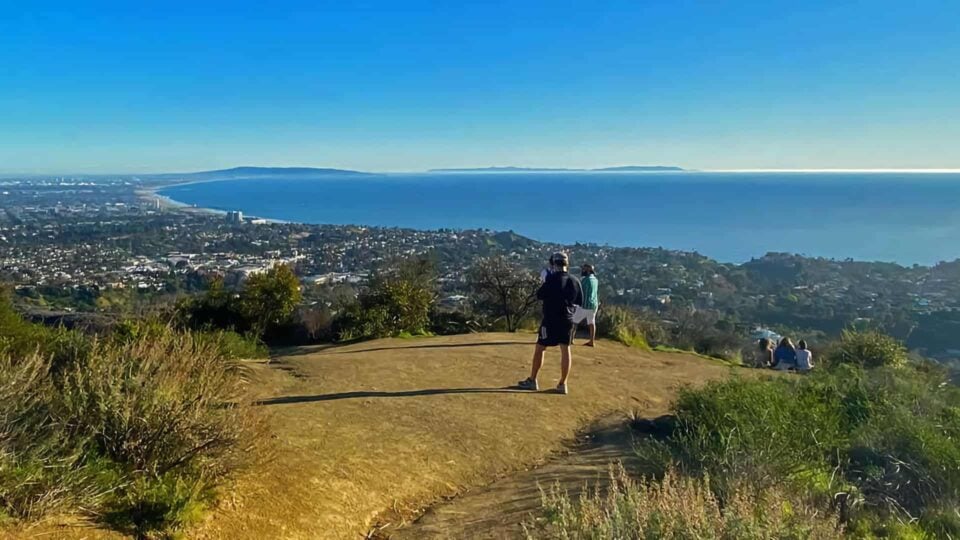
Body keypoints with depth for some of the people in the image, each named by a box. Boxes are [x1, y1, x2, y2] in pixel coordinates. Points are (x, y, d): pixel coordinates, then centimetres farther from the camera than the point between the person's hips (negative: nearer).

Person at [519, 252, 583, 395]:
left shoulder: (552, 278, -12)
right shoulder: (575, 281, 3)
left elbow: (539, 295, -7)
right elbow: (580, 301, 11)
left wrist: (544, 285, 9)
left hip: (551, 320, -5)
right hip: (567, 320, 5)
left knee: (540, 349, 5)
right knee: (565, 350, 7)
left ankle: (532, 380, 10)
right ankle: (562, 384, 8)